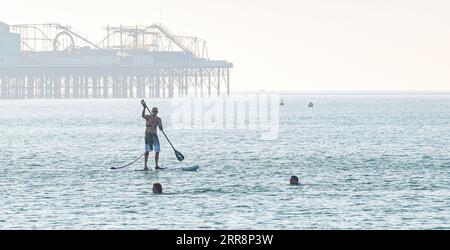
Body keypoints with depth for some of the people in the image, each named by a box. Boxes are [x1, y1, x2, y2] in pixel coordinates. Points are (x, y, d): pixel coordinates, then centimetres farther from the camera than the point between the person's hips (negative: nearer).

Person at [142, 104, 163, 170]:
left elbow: (161, 129, 5)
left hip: (155, 135, 5)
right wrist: (144, 108, -42)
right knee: (147, 150, -11)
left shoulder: (158, 119, 9)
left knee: (157, 150, 4)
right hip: (148, 134, -5)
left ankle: (156, 165, 14)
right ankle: (145, 166, -12)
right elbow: (143, 116, -28)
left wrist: (160, 125, -17)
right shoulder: (148, 117, -4)